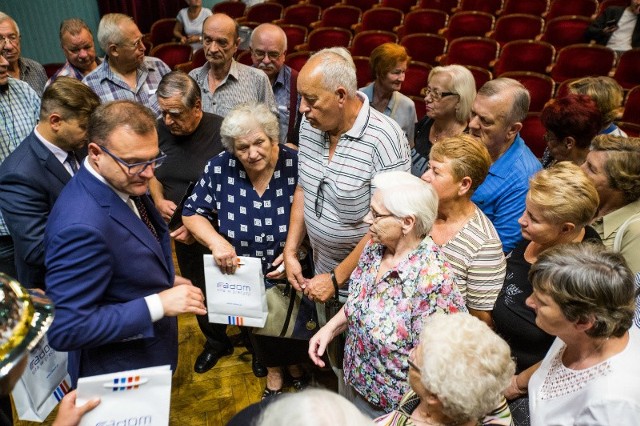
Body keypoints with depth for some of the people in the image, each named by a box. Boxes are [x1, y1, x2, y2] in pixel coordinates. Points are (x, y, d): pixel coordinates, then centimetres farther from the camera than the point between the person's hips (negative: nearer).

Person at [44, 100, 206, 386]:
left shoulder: (122, 181, -9)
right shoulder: (82, 227, -36)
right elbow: (65, 329, -31)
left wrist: (166, 279, 3)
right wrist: (159, 304, -32)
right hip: (122, 373, -8)